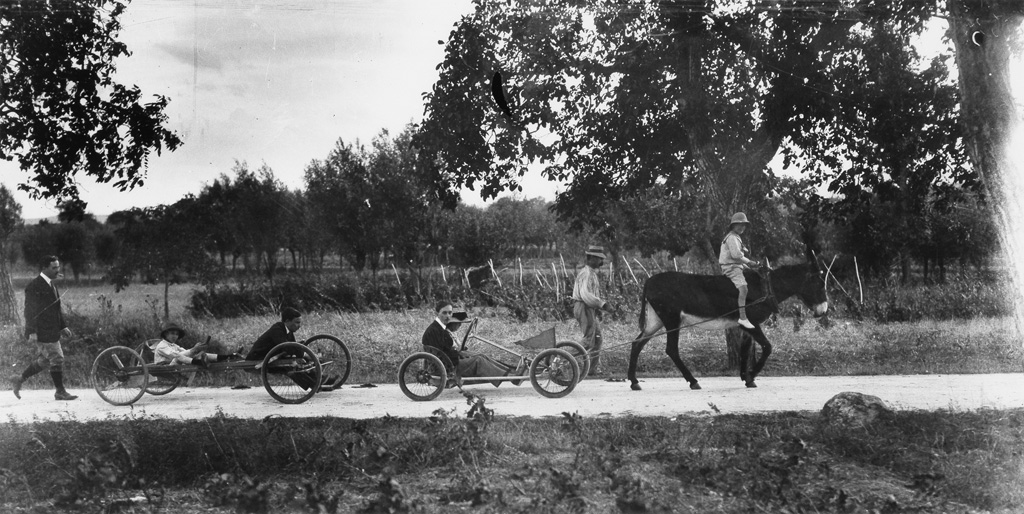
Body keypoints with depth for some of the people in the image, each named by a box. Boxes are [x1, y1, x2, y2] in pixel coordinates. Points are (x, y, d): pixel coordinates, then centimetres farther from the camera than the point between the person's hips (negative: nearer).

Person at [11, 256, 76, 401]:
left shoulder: (50, 284, 14)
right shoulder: (34, 286, -15)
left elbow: (56, 308, 21)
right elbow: (30, 311, -18)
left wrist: (63, 326, 18)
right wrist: (32, 332, -21)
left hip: (51, 331, 10)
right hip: (42, 332, -10)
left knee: (44, 360, 16)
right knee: (57, 359, -4)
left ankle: (19, 380, 29)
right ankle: (60, 392, 6)